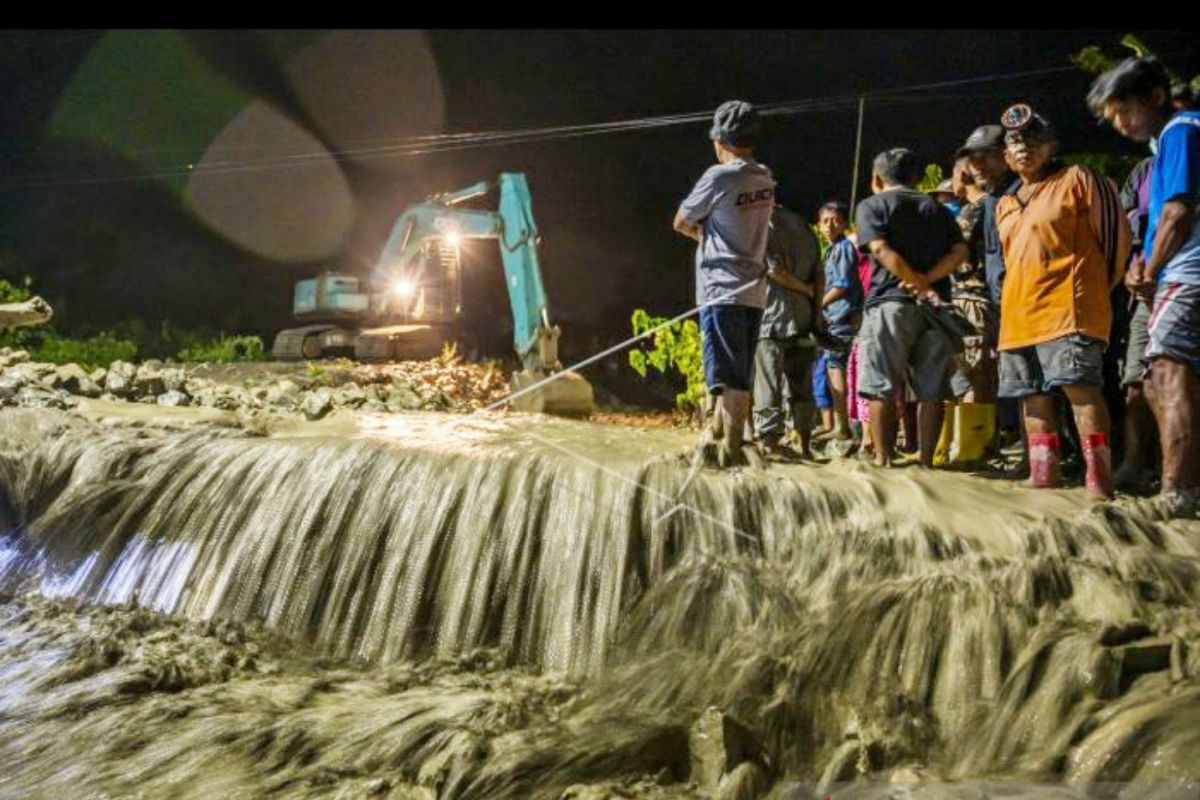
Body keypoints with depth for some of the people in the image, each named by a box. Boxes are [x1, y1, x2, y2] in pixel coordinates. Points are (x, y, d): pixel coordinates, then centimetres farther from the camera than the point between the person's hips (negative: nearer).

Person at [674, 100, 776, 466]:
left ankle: (730, 449, -11)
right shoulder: (765, 179, 10)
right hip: (754, 290, 7)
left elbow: (681, 223, 0)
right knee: (739, 376, 12)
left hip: (722, 289, -7)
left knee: (729, 376, -9)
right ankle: (719, 437, 21)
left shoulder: (719, 177, -11)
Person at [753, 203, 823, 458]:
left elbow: (774, 270, -16)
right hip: (803, 319, 7)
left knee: (768, 385, -1)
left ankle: (770, 440, -1)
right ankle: (804, 445, 14)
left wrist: (806, 290, -2)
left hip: (772, 320, -7)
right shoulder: (801, 224, 13)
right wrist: (816, 312, 11)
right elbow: (818, 274, 10)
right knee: (801, 386, 12)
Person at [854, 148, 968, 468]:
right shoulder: (936, 208, 20)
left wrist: (919, 284, -10)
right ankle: (926, 460, 7)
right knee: (931, 391, 6)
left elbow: (881, 250, -10)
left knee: (882, 390, -1)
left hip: (890, 301, -4)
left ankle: (883, 460, -3)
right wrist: (926, 281, -5)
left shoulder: (871, 205, 7)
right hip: (934, 307, 4)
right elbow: (959, 251, 5)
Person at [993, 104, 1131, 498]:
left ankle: (1099, 478, -18)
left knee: (1079, 385, -16)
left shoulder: (1075, 180, 5)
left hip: (1066, 307, -7)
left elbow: (1115, 233, 3)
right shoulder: (1005, 206, 24)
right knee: (1033, 395, 5)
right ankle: (1043, 477, 9)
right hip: (1019, 314, 7)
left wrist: (1098, 286, 5)